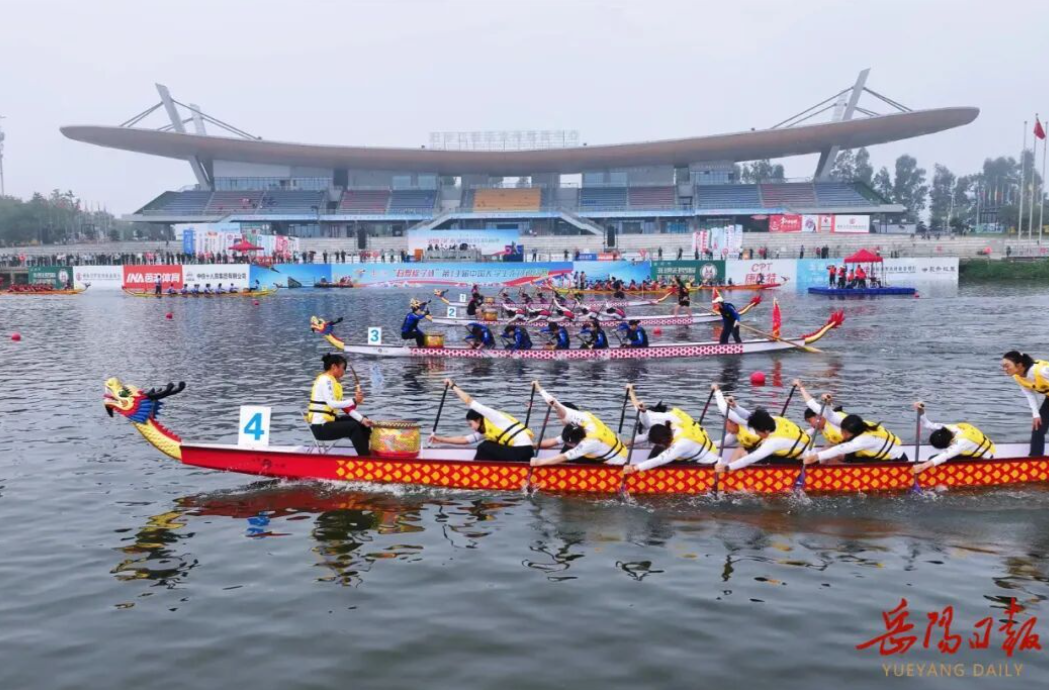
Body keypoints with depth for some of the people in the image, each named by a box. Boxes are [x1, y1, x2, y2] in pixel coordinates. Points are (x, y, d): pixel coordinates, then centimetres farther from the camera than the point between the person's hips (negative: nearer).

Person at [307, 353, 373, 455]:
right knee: (353, 427, -23)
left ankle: (366, 453, 12)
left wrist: (362, 419, 0)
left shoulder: (334, 381, 14)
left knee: (362, 423, 11)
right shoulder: (325, 380, -15)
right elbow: (332, 404, -28)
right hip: (321, 427, -10)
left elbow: (343, 407, 9)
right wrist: (354, 401, -28)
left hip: (328, 421, 10)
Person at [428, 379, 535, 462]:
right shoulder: (484, 431, 22)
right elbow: (464, 440, 26)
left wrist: (453, 386, 6)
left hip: (521, 450, -9)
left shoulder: (492, 417, -3)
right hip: (522, 451, 9)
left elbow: (469, 401, -3)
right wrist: (441, 439, 25)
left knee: (484, 447, -1)